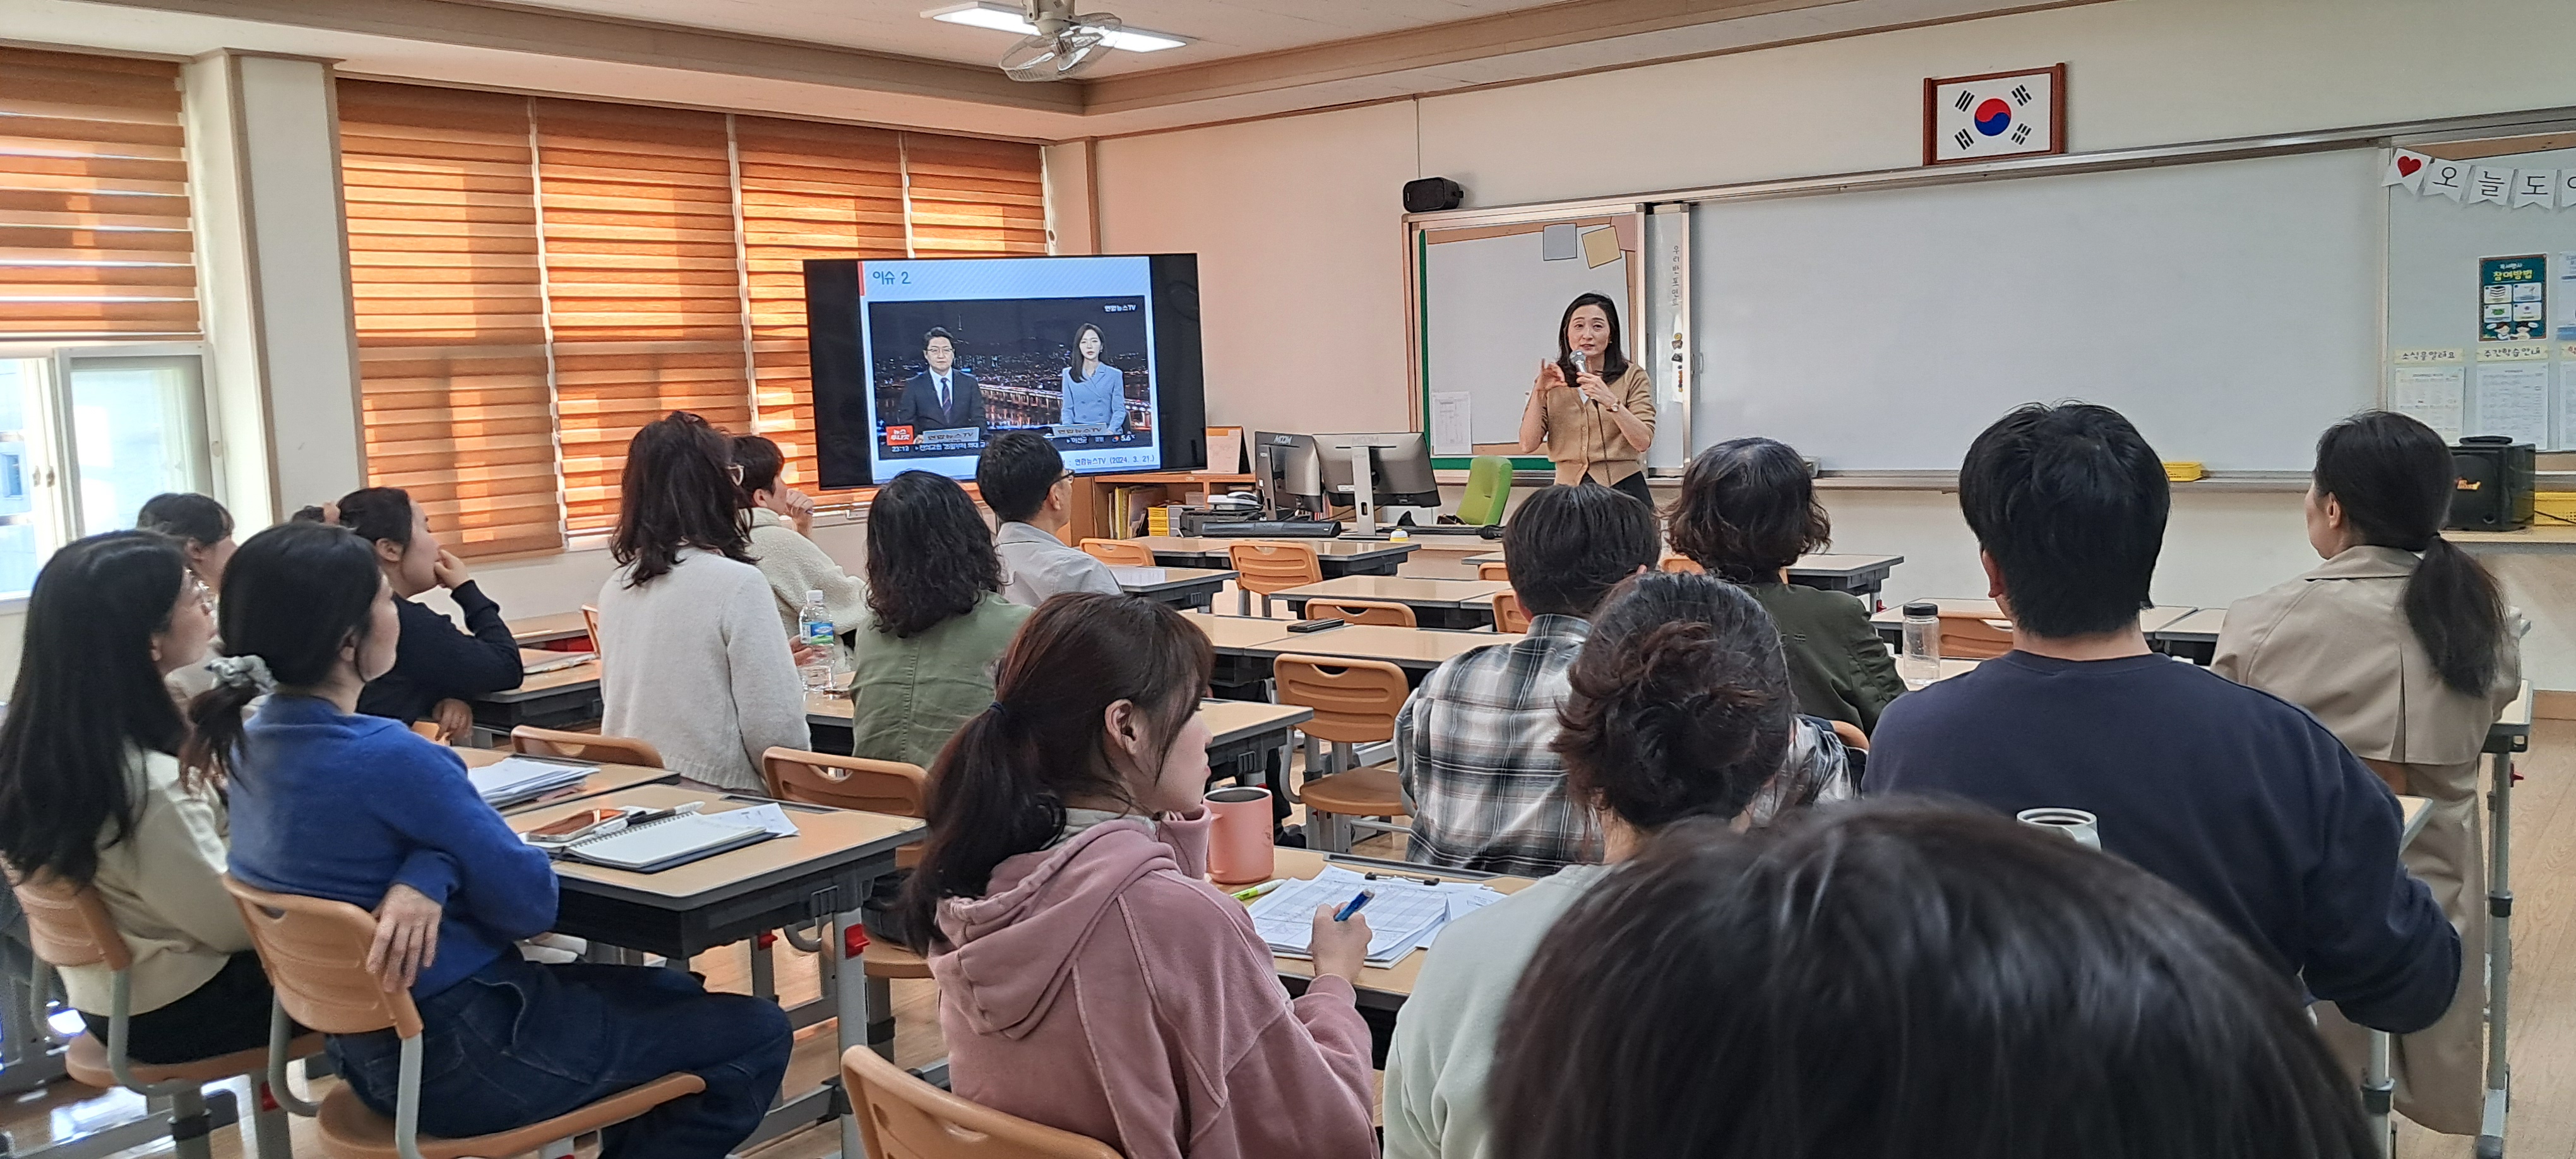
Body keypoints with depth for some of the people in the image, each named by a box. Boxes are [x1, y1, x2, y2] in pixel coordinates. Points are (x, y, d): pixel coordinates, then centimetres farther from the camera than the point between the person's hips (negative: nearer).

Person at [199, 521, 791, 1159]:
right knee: (759, 1035, 1)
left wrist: (429, 874, -17)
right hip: (462, 1057, -9)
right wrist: (435, 874, -4)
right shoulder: (388, 756, -28)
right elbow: (532, 903, -20)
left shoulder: (250, 741, 0)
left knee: (672, 992, 25)